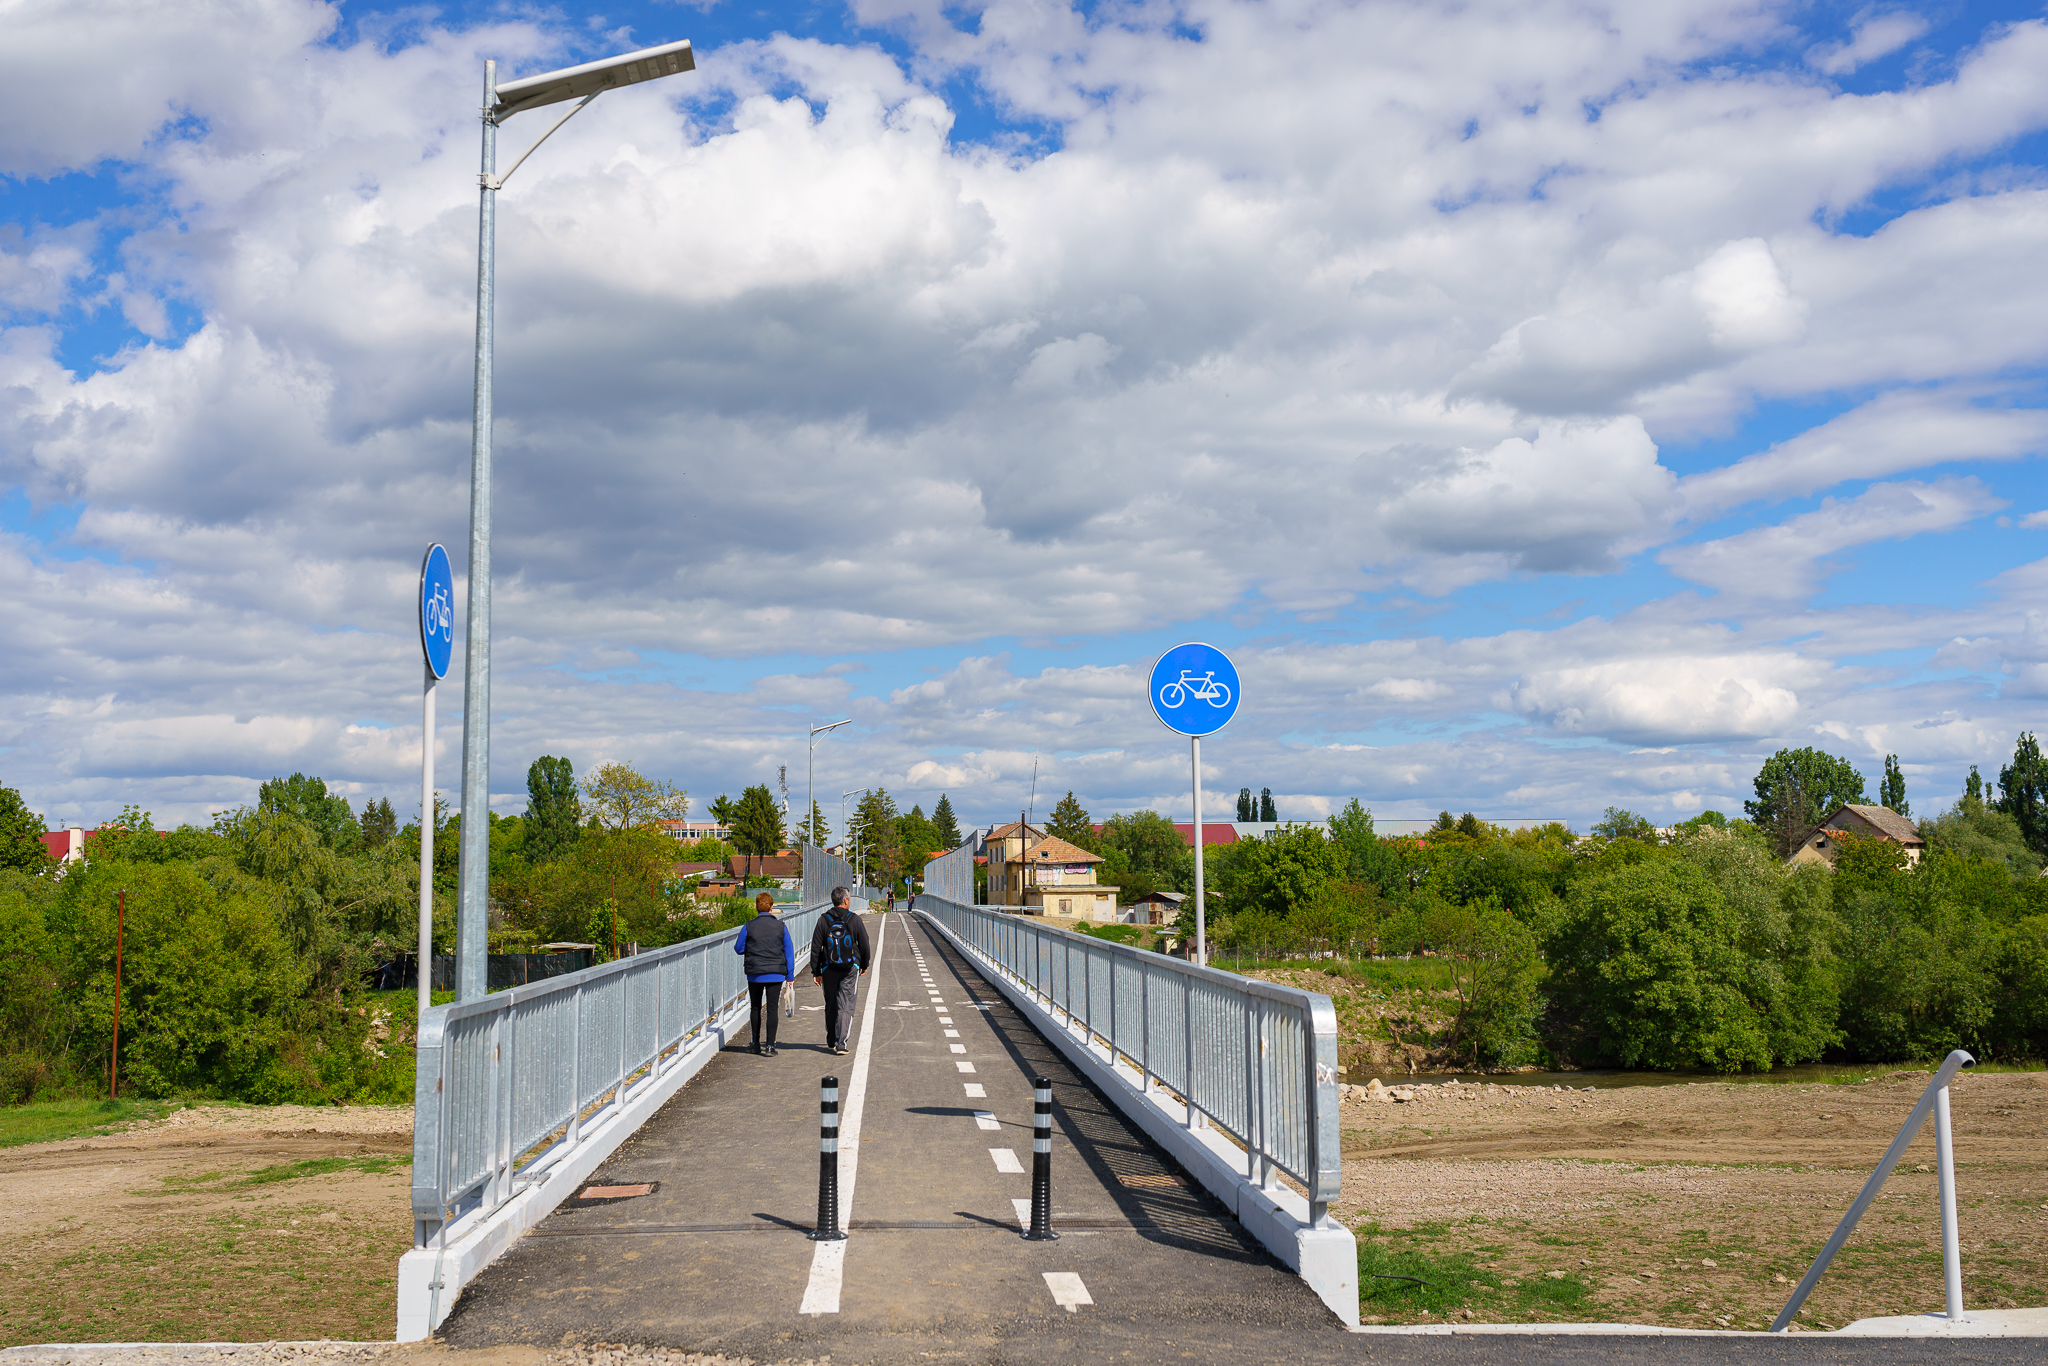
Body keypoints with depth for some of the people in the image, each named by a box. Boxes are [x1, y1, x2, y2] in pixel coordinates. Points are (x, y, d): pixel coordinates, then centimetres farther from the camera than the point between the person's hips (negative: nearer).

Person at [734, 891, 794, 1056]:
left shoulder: (748, 927, -5)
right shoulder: (781, 926, -2)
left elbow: (739, 948, 4)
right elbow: (789, 951, 3)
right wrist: (789, 974, 10)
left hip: (755, 974, 0)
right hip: (776, 974, 0)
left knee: (756, 1008, 15)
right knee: (772, 1009, 2)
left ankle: (756, 1044, 23)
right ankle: (770, 1046, -5)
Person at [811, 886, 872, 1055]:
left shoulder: (823, 920, -1)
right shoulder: (854, 920, -3)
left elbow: (816, 948, -1)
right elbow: (864, 945, 3)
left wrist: (816, 971, 4)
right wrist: (864, 965, 18)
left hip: (829, 970, 2)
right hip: (850, 969, -2)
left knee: (830, 1005, 15)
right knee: (845, 1005, -2)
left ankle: (831, 1041, 26)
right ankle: (840, 1043, -12)